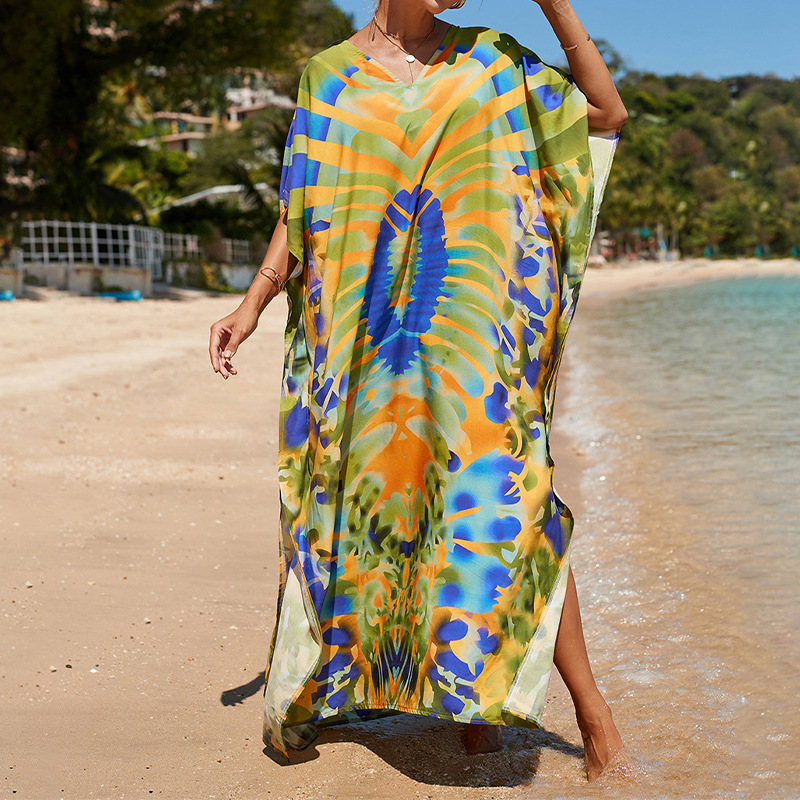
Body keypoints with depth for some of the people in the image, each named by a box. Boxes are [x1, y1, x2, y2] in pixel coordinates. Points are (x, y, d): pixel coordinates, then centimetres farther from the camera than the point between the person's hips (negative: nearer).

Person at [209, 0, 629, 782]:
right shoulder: (329, 75, 10)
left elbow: (607, 114, 3)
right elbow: (301, 211, 11)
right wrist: (252, 304, 1)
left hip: (468, 323, -1)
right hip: (364, 330, 2)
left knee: (507, 494, -9)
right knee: (358, 493, 7)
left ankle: (590, 710, -2)